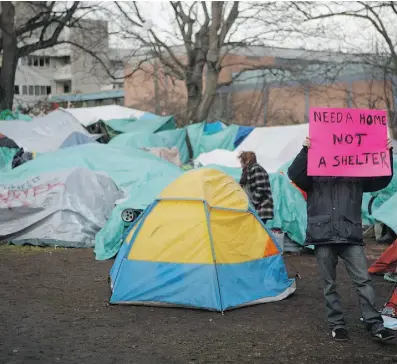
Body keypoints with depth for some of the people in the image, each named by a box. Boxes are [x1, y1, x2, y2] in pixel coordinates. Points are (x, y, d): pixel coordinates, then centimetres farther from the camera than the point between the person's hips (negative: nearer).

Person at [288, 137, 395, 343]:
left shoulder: (356, 174, 11)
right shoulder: (314, 175, 5)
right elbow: (293, 174, -11)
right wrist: (305, 151, -24)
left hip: (351, 237, 1)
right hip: (322, 237, -1)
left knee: (363, 280, -3)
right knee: (329, 284, 7)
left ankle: (375, 326, 2)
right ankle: (337, 325, 19)